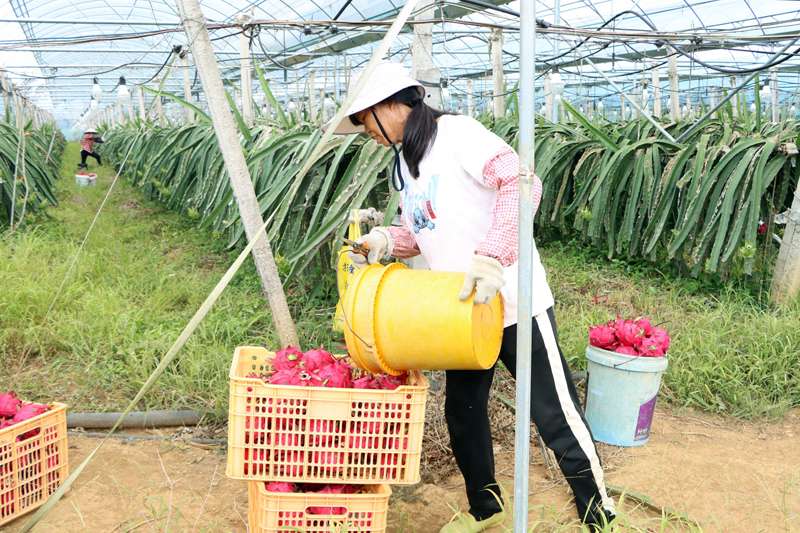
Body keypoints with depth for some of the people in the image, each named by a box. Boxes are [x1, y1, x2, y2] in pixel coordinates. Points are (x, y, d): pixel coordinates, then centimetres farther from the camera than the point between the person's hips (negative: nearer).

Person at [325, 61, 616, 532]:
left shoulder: (457, 132, -12)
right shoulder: (402, 163, 14)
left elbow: (521, 182, -25)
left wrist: (492, 256, -33)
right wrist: (388, 242, -2)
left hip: (514, 300, -8)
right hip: (464, 311, 9)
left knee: (556, 416, -1)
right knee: (463, 413, 17)